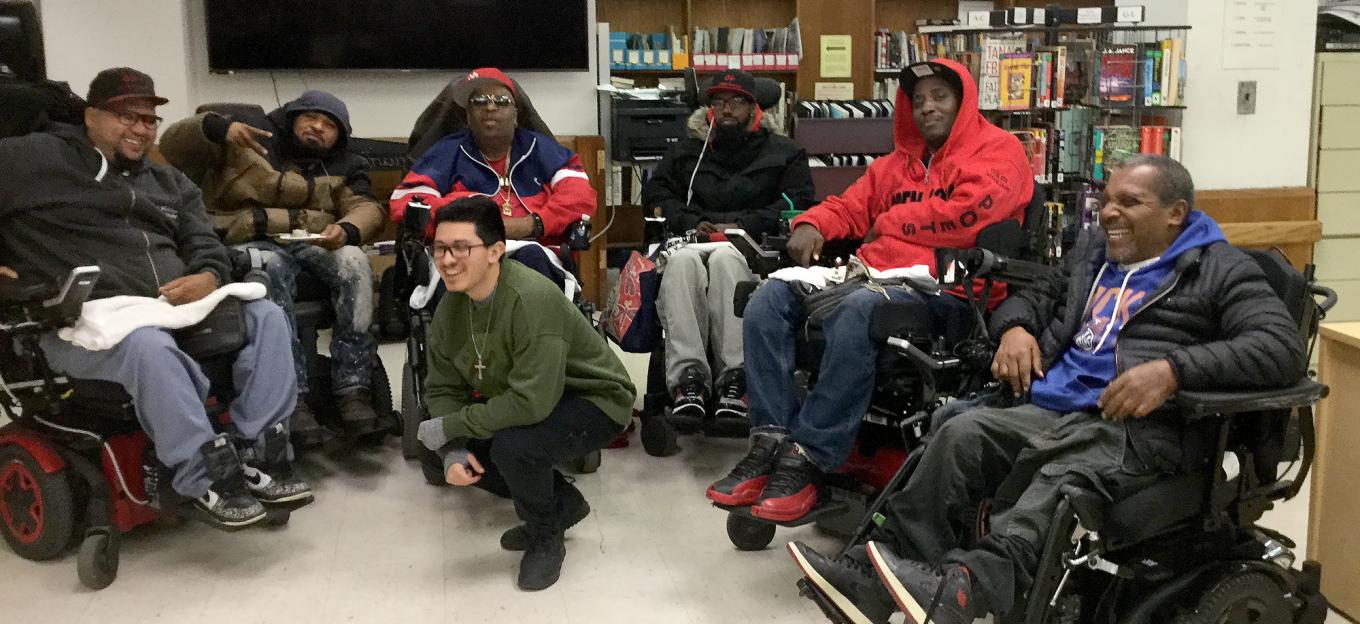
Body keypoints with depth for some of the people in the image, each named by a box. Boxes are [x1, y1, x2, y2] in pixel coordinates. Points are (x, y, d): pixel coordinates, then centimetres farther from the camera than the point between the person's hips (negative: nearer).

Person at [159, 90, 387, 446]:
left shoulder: (343, 167, 22)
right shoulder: (251, 138, 11)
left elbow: (367, 208, 4)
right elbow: (173, 148, 3)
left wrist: (347, 230, -20)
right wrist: (215, 127, -18)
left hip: (313, 244, 3)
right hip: (249, 243, -3)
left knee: (353, 261, -29)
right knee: (272, 270, -38)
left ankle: (352, 390, -32)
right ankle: (292, 399, -42)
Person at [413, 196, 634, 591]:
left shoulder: (531, 299, -33)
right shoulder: (450, 307, -7)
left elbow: (531, 402, -37)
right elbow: (443, 388, 1)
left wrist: (450, 426, -27)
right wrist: (452, 451, -18)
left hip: (593, 401, -8)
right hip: (519, 400, 9)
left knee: (512, 445, -32)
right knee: (461, 451, -4)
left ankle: (546, 537, 0)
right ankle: (562, 502, 15)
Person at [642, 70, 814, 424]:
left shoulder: (783, 152, 22)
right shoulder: (687, 151, 30)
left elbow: (798, 202, 7)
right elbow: (655, 192, 20)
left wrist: (745, 226, -8)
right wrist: (690, 222, 0)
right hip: (696, 240, 2)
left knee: (725, 258, -40)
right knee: (682, 260, -38)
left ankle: (734, 376, -49)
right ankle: (689, 375, -49)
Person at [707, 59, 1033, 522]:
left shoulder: (998, 151, 6)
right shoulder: (897, 162, 30)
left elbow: (966, 214, -11)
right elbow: (849, 205, 25)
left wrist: (888, 223, 1)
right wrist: (812, 224, 1)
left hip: (941, 288, -7)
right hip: (872, 274, 8)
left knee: (857, 311, -38)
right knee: (769, 297, -13)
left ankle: (807, 459, -33)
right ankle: (771, 441, -20)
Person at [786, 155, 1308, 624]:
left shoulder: (1222, 270, 5)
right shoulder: (1093, 252, 26)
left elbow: (1283, 346, -8)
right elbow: (1033, 297, 36)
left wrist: (1173, 370, -23)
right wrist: (1016, 328, 8)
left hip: (1144, 427, -6)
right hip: (1053, 411, 6)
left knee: (1064, 475, -38)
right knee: (961, 434, -24)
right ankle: (884, 569, -34)